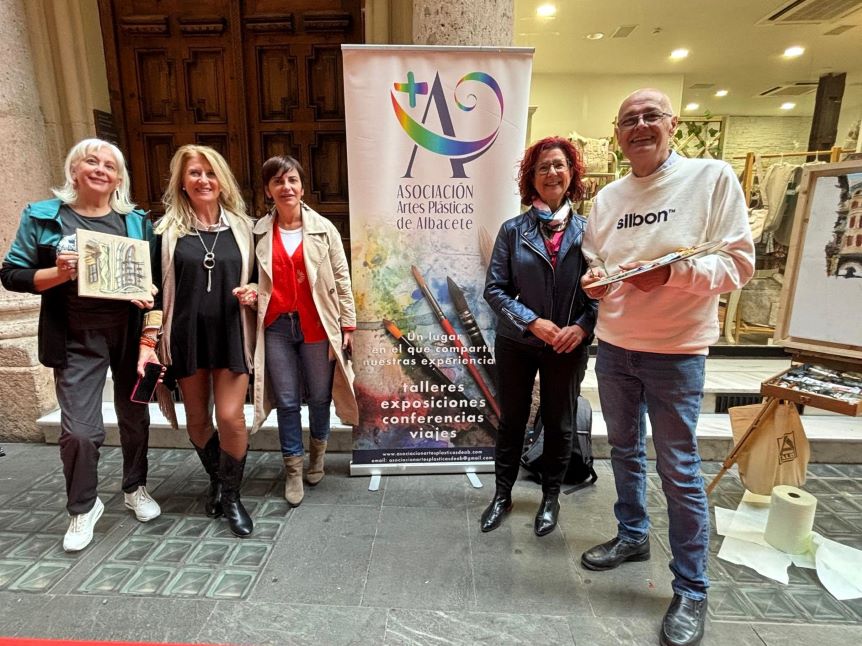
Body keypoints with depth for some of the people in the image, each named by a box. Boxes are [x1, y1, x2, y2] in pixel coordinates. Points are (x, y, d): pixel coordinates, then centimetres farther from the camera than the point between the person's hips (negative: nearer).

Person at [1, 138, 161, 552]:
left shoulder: (136, 220, 5)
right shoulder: (42, 216, 1)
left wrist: (149, 296, -12)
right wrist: (58, 274, -17)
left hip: (130, 333, 2)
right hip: (77, 339, -1)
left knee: (135, 417, 13)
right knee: (79, 429, -1)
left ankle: (135, 488, 35)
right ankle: (82, 508, 24)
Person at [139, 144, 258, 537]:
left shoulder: (241, 226, 6)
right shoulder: (168, 230, 4)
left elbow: (256, 279, 13)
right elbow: (157, 288, 3)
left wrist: (252, 292, -10)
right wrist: (148, 341, -4)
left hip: (231, 334, -1)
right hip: (186, 335, 1)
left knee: (230, 417, -7)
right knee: (197, 419, 11)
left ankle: (232, 495, 16)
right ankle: (216, 481, 37)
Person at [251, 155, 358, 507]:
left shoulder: (323, 228, 0)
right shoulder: (258, 232, 3)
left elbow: (341, 279, 0)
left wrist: (348, 324, -2)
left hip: (317, 326, -1)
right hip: (276, 326, 1)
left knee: (319, 395, 12)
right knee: (287, 400, 9)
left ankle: (317, 454, 38)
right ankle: (293, 470, 26)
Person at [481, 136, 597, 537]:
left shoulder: (588, 231, -1)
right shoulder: (513, 230, -3)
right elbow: (495, 288, -7)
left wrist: (582, 326, -16)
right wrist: (532, 322, -17)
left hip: (569, 347, 1)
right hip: (516, 343, 0)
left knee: (560, 424, 14)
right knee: (511, 421, 13)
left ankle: (551, 498, 37)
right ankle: (502, 495, 34)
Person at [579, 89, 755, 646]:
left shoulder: (712, 177, -5)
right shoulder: (607, 197, 9)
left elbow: (739, 264, -9)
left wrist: (671, 271, -25)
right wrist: (594, 279, -8)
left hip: (676, 352, -5)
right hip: (613, 348, 5)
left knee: (680, 473, 4)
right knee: (625, 451, 19)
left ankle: (692, 590, 24)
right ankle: (632, 536, 41)